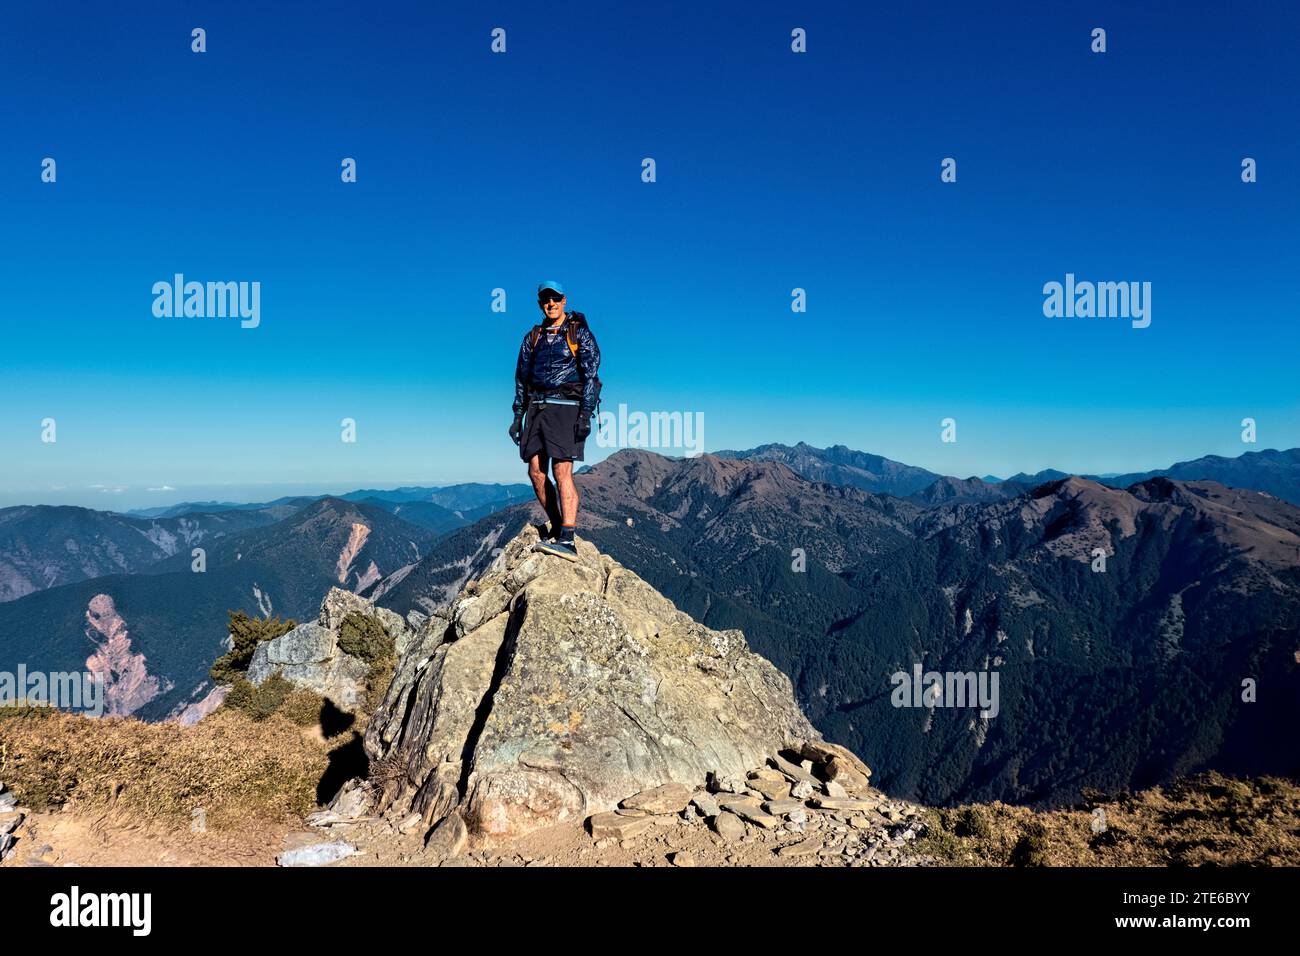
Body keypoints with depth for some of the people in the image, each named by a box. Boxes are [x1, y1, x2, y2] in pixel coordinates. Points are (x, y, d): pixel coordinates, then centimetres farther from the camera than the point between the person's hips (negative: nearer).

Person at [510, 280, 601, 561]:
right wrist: (517, 416, 14)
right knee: (535, 471, 0)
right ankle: (557, 527, 14)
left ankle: (567, 540, -21)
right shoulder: (533, 337, 17)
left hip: (566, 406, -6)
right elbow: (521, 377, 19)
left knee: (562, 471, -16)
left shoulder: (579, 333, 1)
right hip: (536, 407, 6)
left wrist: (586, 415, -15)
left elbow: (591, 375, -6)